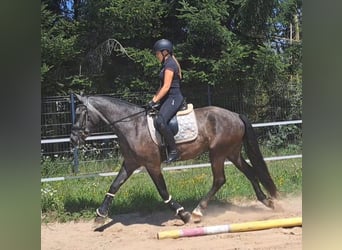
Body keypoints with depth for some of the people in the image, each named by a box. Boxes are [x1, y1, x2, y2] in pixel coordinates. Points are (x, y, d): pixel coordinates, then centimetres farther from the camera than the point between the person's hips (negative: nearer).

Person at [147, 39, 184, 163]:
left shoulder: (170, 65, -13)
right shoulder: (166, 64, 18)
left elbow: (166, 87, -19)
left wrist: (154, 101, -17)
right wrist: (154, 99, 15)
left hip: (174, 98, -11)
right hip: (168, 98, 11)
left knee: (160, 121, -30)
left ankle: (173, 151, -24)